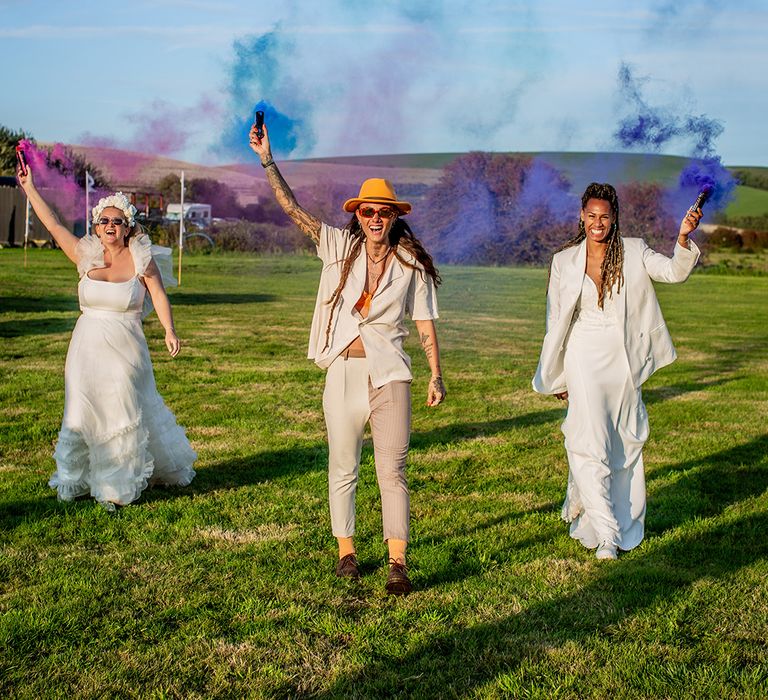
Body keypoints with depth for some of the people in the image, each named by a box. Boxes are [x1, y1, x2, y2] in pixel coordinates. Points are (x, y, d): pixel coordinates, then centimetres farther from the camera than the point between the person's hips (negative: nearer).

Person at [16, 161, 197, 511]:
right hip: (87, 348, 2)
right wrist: (29, 188, 5)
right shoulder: (86, 256, 2)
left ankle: (119, 485, 16)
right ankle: (77, 479, 22)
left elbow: (159, 296, -5)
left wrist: (169, 330, -18)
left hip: (125, 351, -2)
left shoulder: (141, 259, -4)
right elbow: (53, 224, 4)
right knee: (84, 413, 8)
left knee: (124, 414, 3)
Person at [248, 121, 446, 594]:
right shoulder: (340, 247, 3)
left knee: (392, 472, -2)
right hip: (344, 372, 1)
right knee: (343, 469, 10)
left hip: (389, 374, -1)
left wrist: (437, 377, 0)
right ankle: (346, 551, 23)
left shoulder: (412, 264, 3)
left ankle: (398, 564, 0)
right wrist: (267, 160, -12)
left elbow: (426, 324, 5)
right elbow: (293, 208, -3)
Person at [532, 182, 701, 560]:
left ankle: (625, 520, 31)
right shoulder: (564, 261, 2)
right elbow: (556, 321, 6)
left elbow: (675, 272, -11)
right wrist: (557, 377, 8)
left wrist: (683, 238, -30)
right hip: (584, 359, -1)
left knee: (625, 444, 11)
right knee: (590, 443, -12)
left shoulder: (633, 252, 2)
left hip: (623, 359, 2)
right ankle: (606, 534, -10)